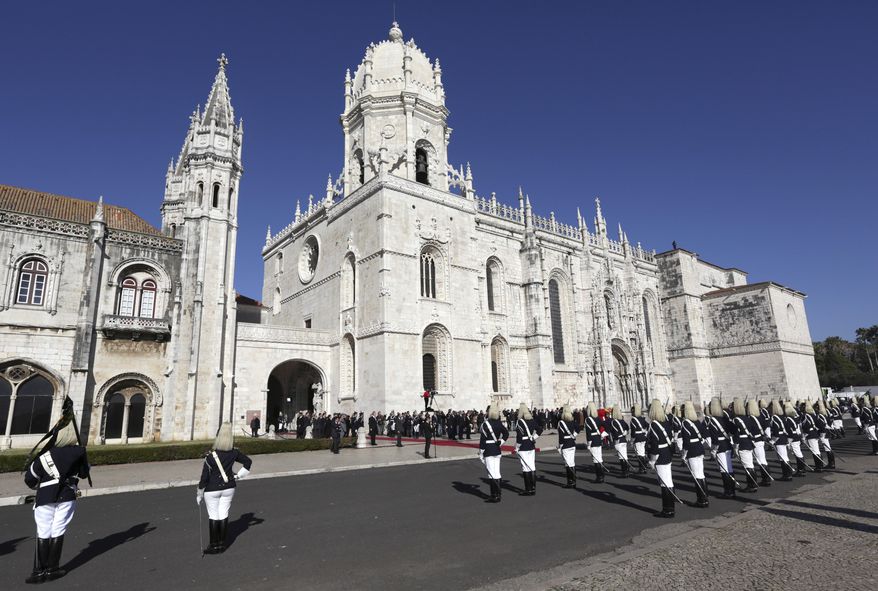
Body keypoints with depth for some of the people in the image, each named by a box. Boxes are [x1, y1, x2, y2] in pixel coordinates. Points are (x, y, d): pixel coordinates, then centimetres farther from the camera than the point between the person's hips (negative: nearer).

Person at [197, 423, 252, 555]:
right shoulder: (234, 453, -8)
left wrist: (199, 493, -1)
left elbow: (204, 477, -13)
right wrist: (239, 475, 11)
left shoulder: (210, 457, -19)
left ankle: (214, 545, 14)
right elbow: (248, 462, 5)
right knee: (224, 514, 11)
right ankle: (222, 544, 19)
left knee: (213, 516, 8)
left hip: (212, 490, -3)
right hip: (228, 488, 3)